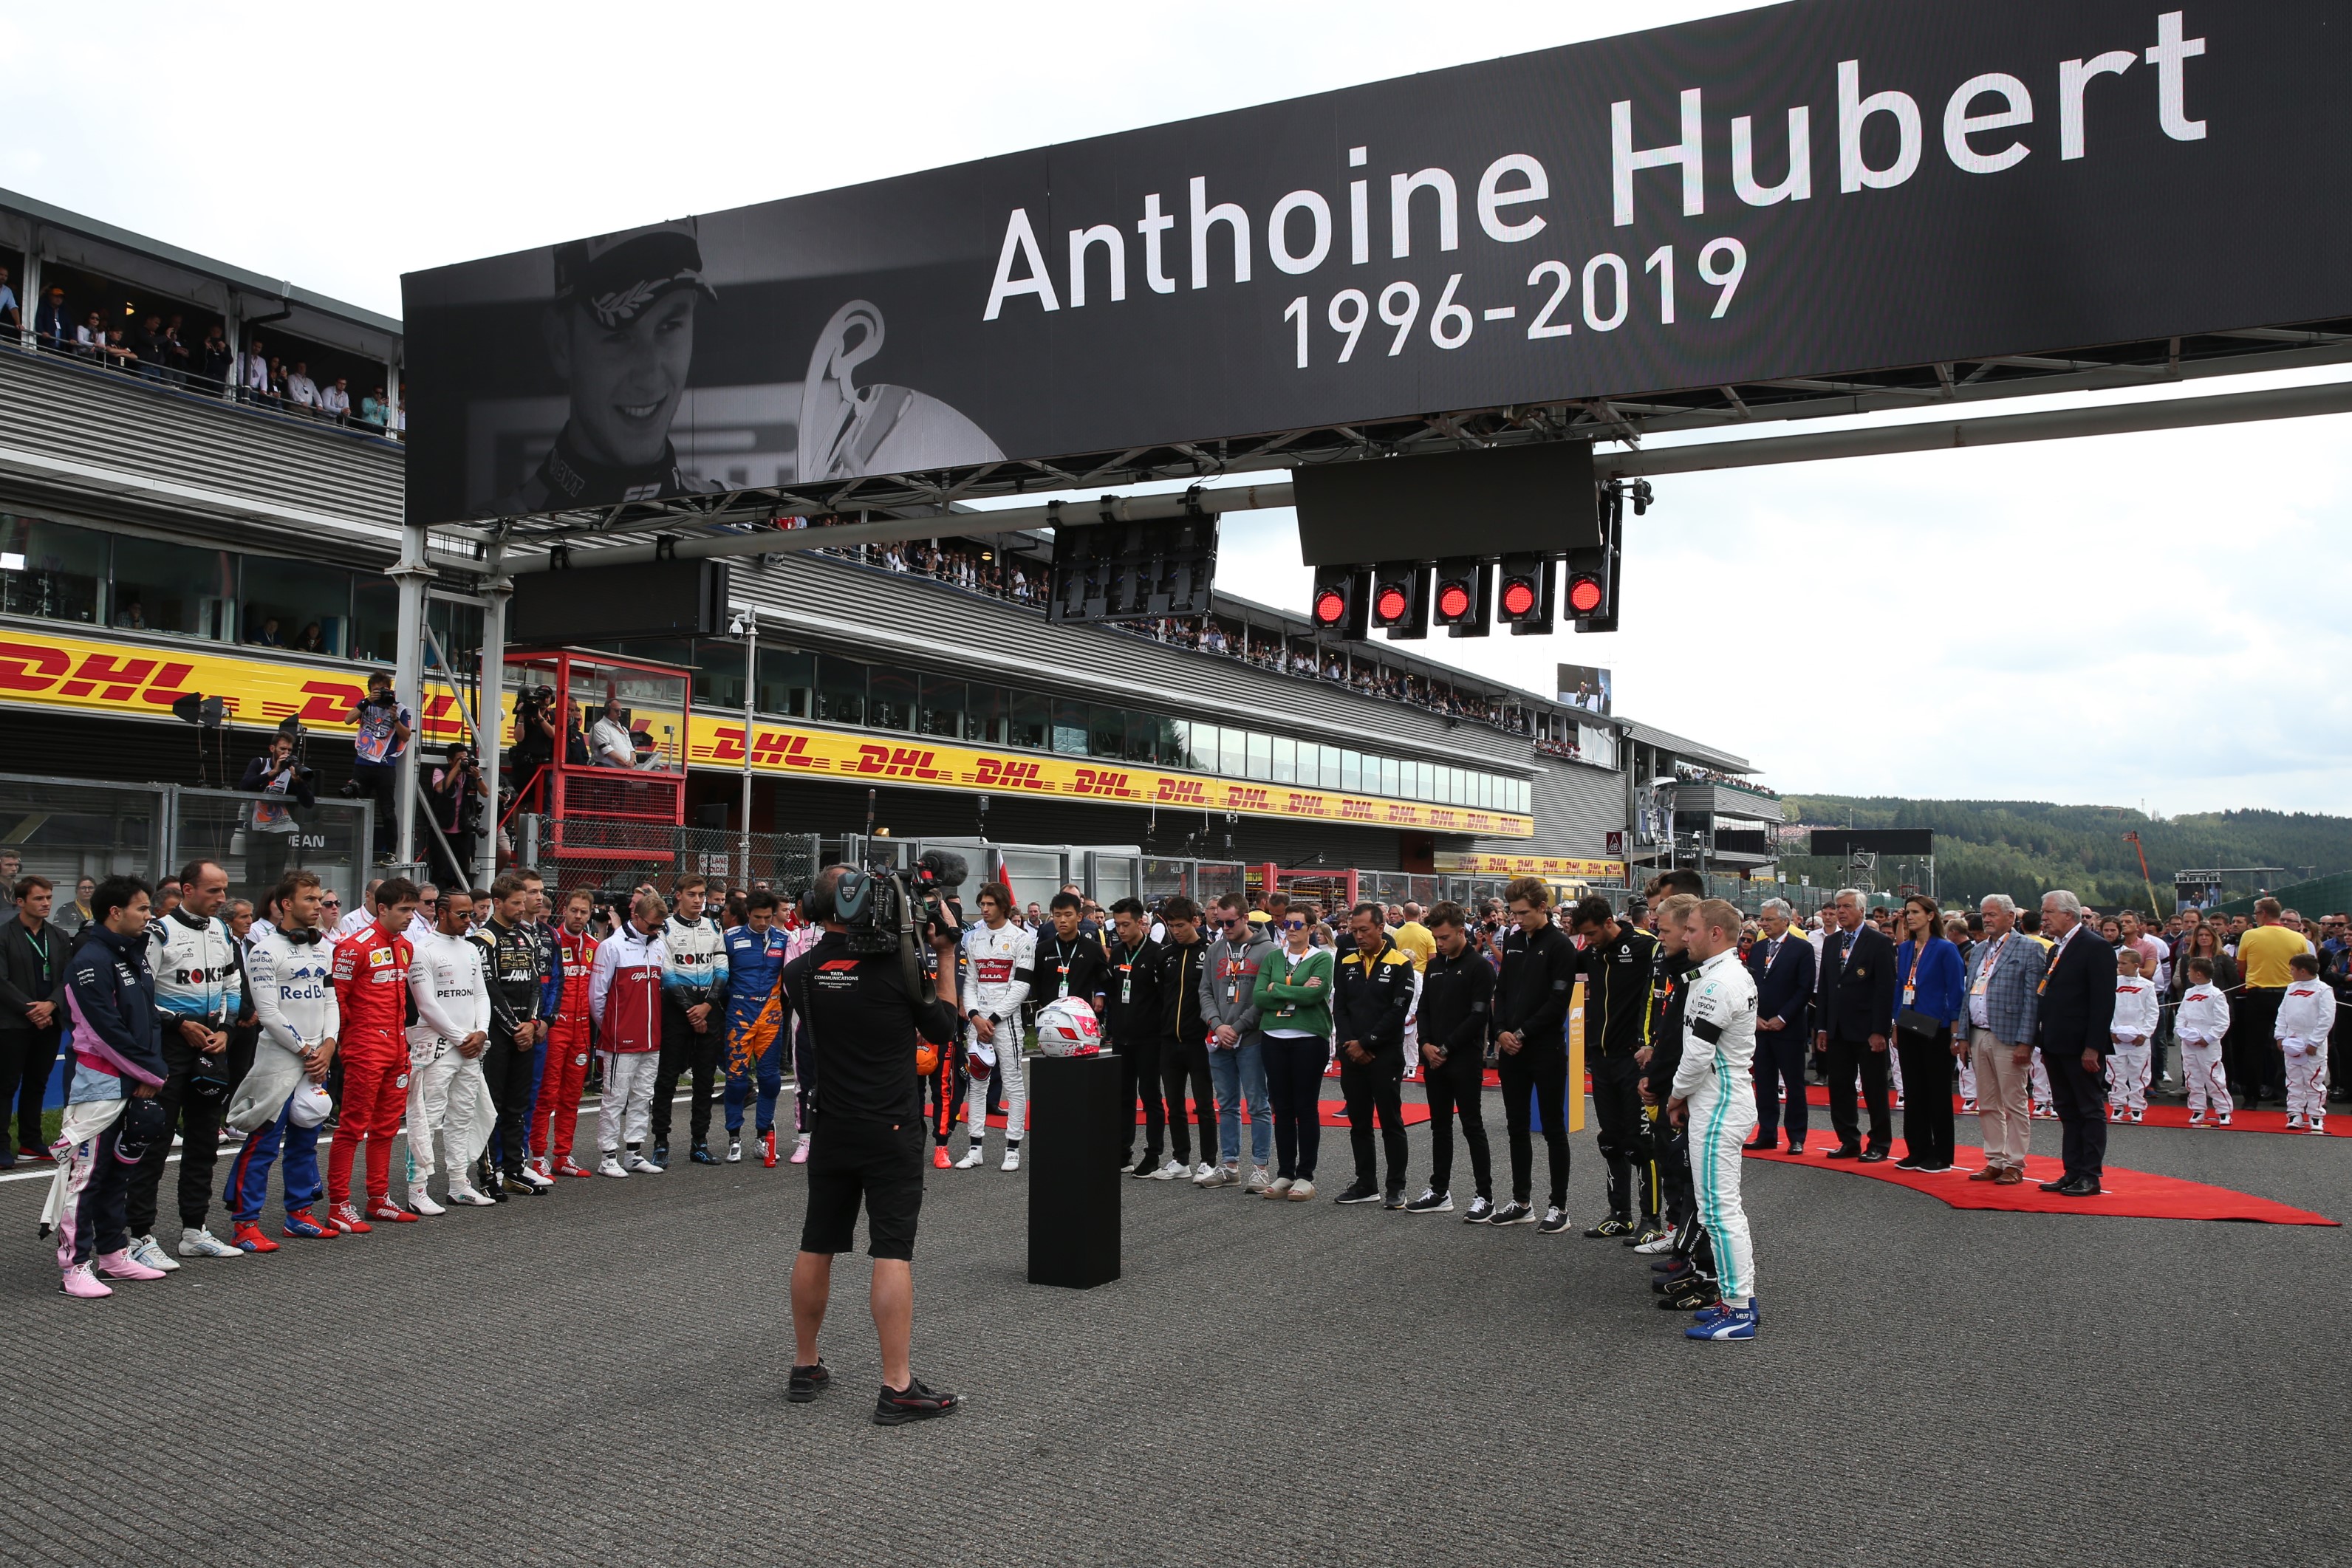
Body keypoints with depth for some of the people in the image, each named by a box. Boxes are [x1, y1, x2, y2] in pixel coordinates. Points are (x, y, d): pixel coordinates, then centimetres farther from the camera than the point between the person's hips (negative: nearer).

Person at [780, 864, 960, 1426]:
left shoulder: (799, 972, -1)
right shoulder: (896, 964, -13)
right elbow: (942, 1031, -1)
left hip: (831, 1127, 5)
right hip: (891, 1131, -5)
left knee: (816, 1247, 15)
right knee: (893, 1253, -5)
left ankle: (805, 1369, 27)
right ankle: (897, 1388, -5)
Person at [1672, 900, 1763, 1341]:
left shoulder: (1718, 982, -20)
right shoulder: (1737, 975, 14)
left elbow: (1698, 1052, -22)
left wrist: (1678, 1094, -6)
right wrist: (1688, 1095, 15)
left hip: (1718, 1106, -11)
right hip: (1729, 1100, 11)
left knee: (1719, 1208, -6)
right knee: (1725, 1206, 17)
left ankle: (1737, 1312, -1)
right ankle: (1741, 1297, 24)